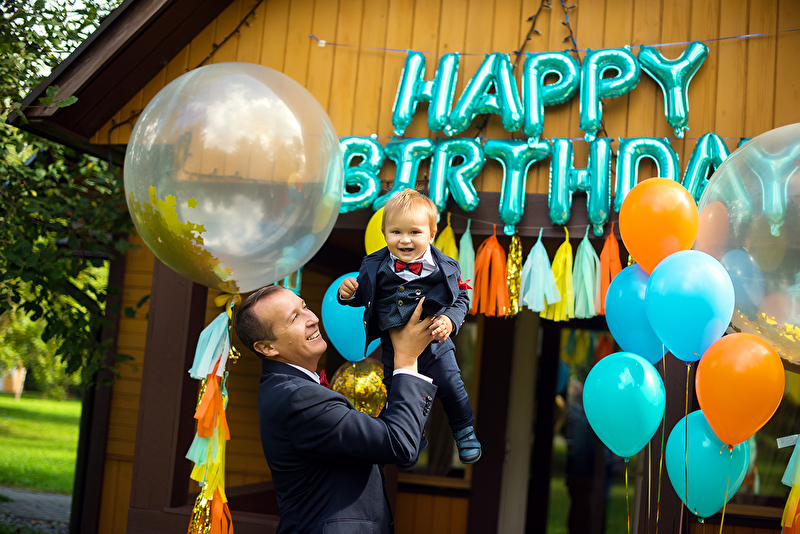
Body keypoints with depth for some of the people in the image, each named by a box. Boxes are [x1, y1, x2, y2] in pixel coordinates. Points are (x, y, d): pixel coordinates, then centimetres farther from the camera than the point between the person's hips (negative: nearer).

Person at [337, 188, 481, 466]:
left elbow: (461, 297, -4)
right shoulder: (375, 267, -10)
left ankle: (464, 431, 36)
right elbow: (363, 295, 4)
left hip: (436, 344, -2)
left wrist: (449, 320, -21)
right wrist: (348, 292, -18)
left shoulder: (445, 268, -13)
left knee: (451, 389, 7)